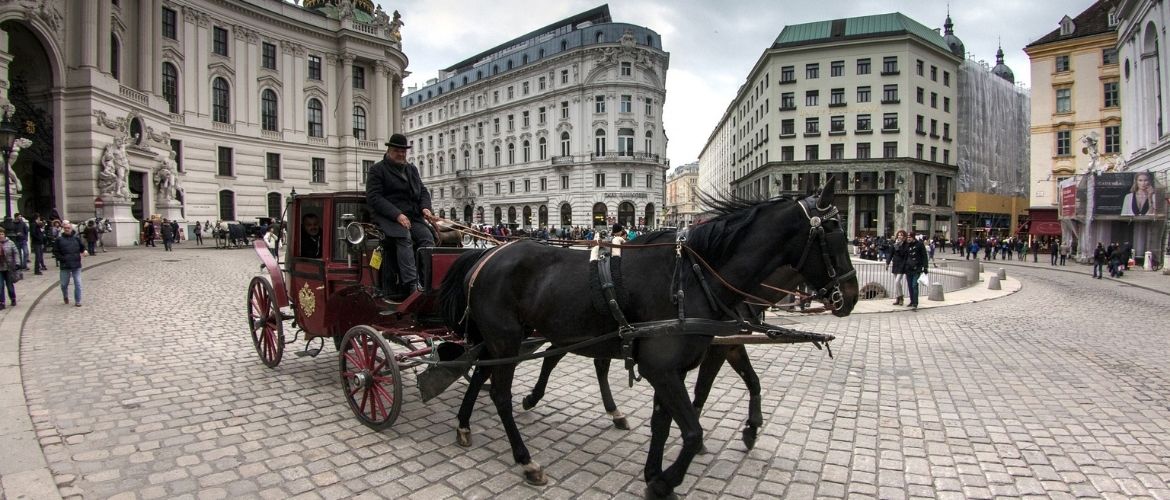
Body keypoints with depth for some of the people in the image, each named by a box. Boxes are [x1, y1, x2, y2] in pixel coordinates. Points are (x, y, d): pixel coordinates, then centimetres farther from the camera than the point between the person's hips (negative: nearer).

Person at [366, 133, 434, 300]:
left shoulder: (412, 169, 23)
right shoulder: (377, 169, 4)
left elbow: (423, 191, 22)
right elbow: (373, 197, -8)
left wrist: (425, 207, -2)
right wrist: (397, 214, -19)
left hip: (413, 216, 5)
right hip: (388, 217, -5)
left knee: (428, 238, -23)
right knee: (404, 239, -32)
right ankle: (412, 284, -41)